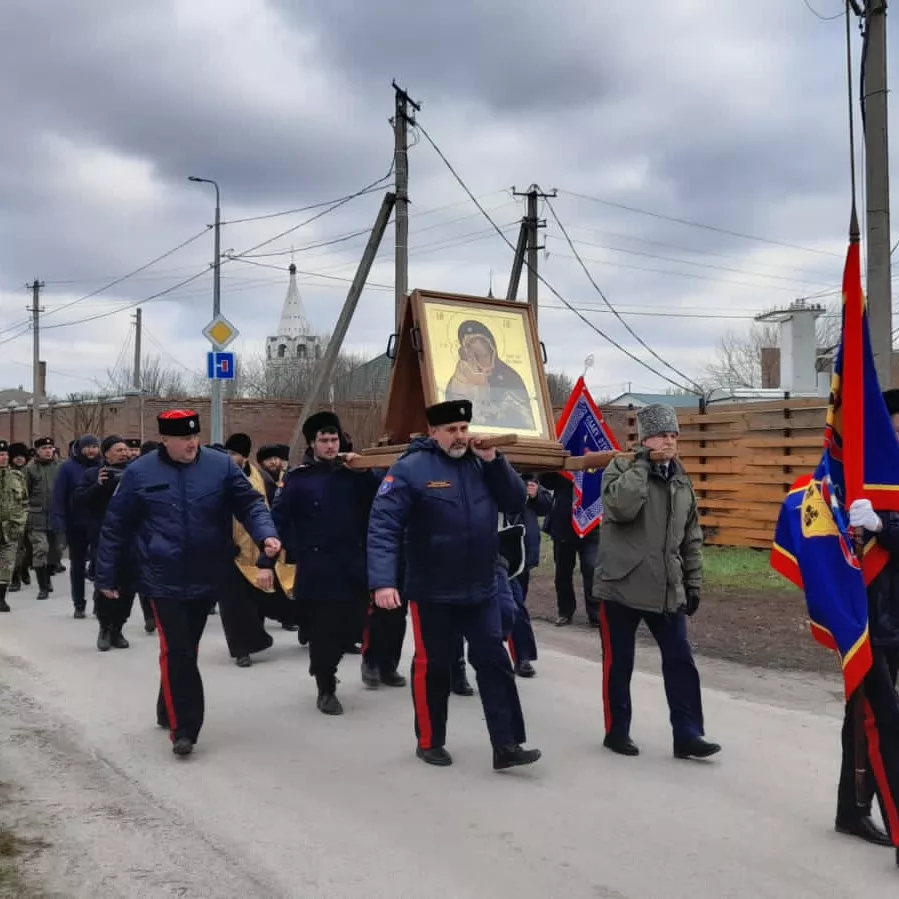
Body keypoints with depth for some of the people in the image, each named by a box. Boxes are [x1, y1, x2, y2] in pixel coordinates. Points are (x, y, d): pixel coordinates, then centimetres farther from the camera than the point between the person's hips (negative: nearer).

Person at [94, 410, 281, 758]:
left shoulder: (221, 466, -2)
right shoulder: (139, 473, -4)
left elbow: (250, 504, -2)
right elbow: (115, 527, 2)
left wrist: (266, 534, -22)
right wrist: (106, 576, 5)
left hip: (206, 579, 3)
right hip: (163, 581, -3)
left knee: (187, 650, 16)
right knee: (176, 652, -10)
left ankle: (169, 712, 35)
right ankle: (183, 728, -3)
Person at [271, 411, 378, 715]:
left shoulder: (352, 472, 9)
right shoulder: (298, 477, -2)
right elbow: (278, 518, -4)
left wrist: (366, 470, -6)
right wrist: (296, 550, -9)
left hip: (354, 567, 4)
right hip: (317, 570, -4)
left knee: (354, 624, 9)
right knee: (323, 628, -1)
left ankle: (323, 666, 36)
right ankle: (326, 689, 14)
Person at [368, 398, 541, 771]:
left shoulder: (480, 463, 4)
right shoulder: (411, 468, -13)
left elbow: (516, 504, 1)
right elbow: (383, 526, -19)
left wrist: (493, 460, -10)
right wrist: (383, 581, -28)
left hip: (481, 590, 4)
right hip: (432, 591, -4)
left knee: (495, 663, 3)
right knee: (432, 666, 9)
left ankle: (507, 745, 8)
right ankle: (430, 742, 26)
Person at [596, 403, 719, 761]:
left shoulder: (681, 480, 11)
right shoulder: (621, 468, -6)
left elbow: (692, 537, 17)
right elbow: (621, 506, -28)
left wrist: (693, 582, 13)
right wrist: (642, 464, -19)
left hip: (667, 589, 5)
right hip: (622, 584, -5)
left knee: (680, 660, 3)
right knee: (618, 661, 5)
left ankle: (687, 735, 10)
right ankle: (617, 731, 20)